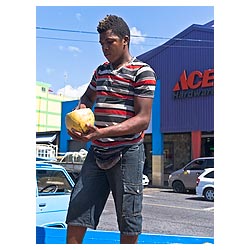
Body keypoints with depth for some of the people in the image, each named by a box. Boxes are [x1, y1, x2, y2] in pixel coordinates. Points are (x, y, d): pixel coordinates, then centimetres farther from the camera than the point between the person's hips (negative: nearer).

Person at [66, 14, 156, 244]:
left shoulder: (143, 72, -5)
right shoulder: (100, 71, 16)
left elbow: (143, 119, -13)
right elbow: (86, 100, 31)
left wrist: (102, 132, -25)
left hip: (127, 154, -6)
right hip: (97, 153, 6)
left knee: (129, 225, 2)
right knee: (76, 216, 3)